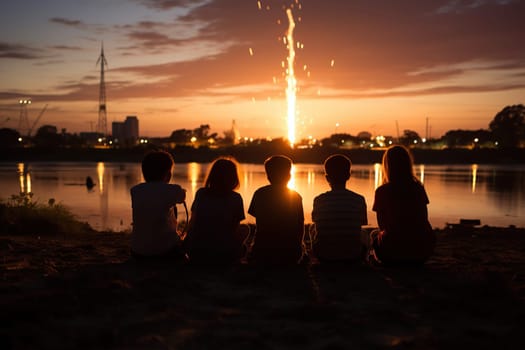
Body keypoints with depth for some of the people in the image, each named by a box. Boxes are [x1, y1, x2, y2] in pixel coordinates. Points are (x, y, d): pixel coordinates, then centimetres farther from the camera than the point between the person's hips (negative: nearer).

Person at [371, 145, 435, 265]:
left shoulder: (382, 191, -7)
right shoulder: (419, 188, 2)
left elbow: (382, 225, 3)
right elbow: (424, 220, 12)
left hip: (394, 251, -3)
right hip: (422, 251, 3)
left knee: (375, 234, 29)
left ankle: (395, 264, 19)